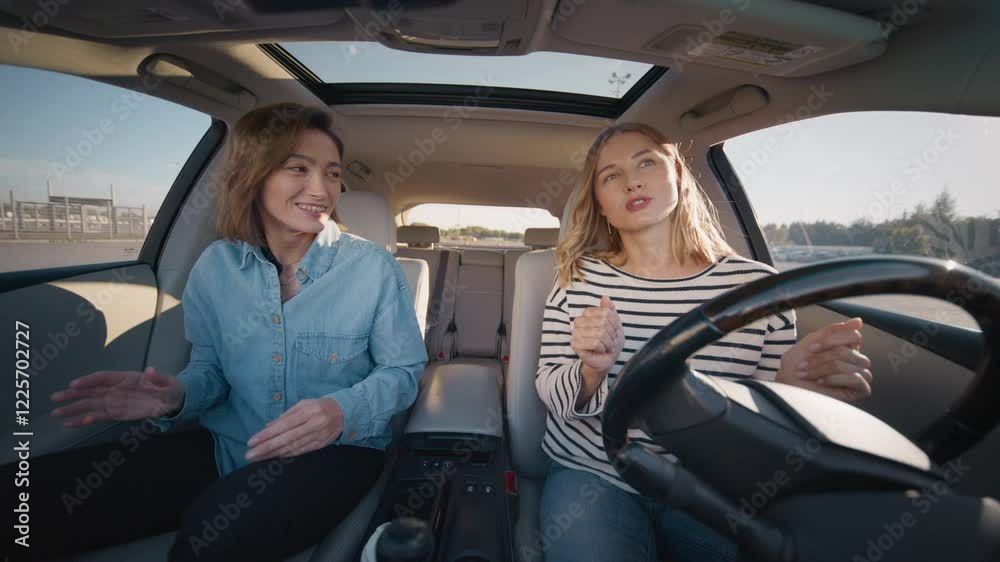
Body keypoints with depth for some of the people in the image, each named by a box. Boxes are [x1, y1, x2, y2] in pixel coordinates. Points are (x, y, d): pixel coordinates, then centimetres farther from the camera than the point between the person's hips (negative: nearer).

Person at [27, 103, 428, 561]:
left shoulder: (373, 267, -11)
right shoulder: (215, 266, 0)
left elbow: (402, 371, -7)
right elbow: (210, 368, 9)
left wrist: (343, 412, -26)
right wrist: (177, 395, -14)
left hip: (337, 450, -3)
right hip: (226, 445, 4)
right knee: (39, 495, -10)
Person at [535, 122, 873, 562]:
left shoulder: (757, 283, -7)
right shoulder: (578, 278, -6)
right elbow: (552, 397, -5)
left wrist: (793, 390, -23)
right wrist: (592, 369, -26)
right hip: (592, 474, 0)